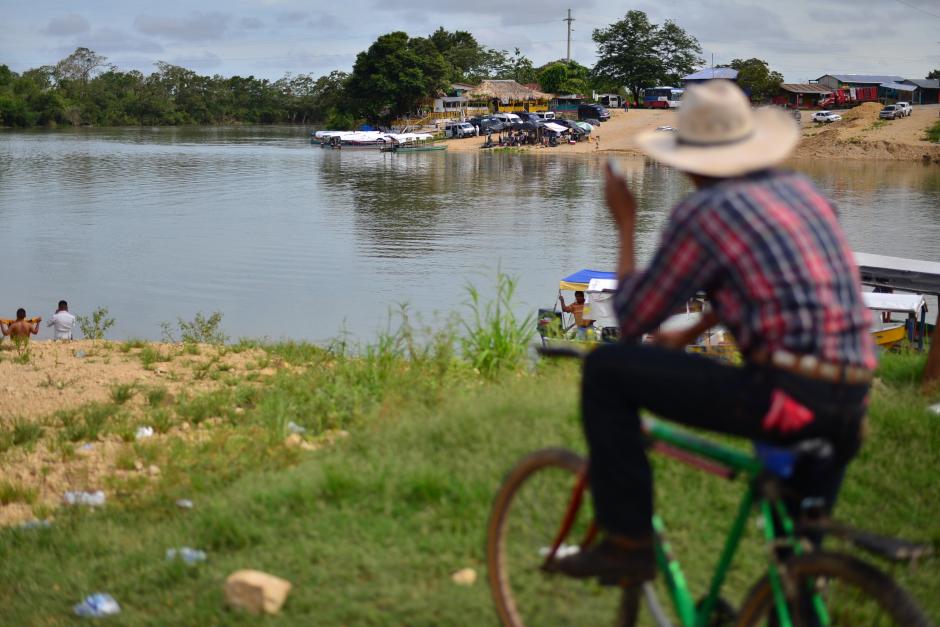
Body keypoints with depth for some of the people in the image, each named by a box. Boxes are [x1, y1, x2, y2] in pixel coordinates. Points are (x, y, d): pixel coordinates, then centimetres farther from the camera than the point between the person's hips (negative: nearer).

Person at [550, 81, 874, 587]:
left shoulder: (701, 212, -4)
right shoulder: (801, 191, 17)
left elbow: (633, 318, 3)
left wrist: (625, 223, 15)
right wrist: (688, 334, 42)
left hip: (784, 394, -7)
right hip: (851, 403, 8)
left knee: (606, 370, 2)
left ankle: (627, 542, 5)